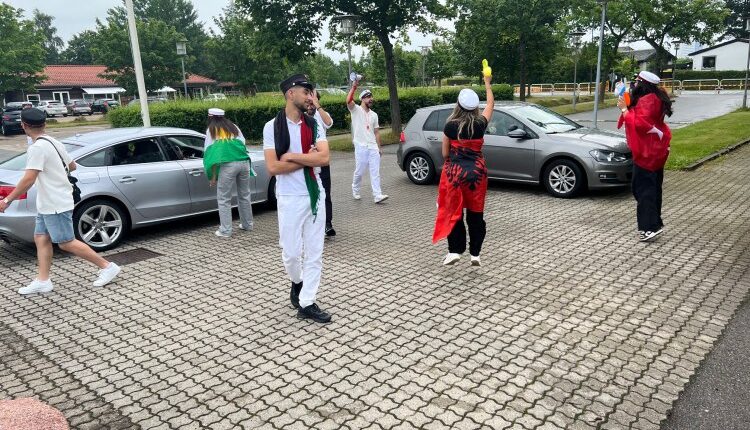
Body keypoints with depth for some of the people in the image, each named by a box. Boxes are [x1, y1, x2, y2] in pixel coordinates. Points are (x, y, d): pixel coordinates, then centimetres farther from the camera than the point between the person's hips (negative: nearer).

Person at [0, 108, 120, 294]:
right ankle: (43, 281, 15)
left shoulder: (37, 148, -20)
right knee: (41, 238, 11)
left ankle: (107, 267, 2)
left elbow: (28, 180, -26)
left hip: (56, 204, -10)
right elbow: (72, 166, 20)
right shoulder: (54, 143, 7)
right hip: (47, 204, 10)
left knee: (66, 243, -3)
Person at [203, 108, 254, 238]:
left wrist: (212, 176, 5)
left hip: (227, 165, -4)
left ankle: (225, 231, 3)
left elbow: (209, 152, 4)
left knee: (224, 199, 3)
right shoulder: (234, 127, 20)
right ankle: (247, 225, 26)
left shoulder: (212, 130, 9)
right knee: (244, 196, 17)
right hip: (244, 162, 5)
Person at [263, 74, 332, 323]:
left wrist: (292, 156, -14)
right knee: (291, 252, 4)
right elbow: (273, 167, -14)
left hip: (315, 195, 3)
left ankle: (306, 303, 16)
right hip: (290, 199, -3)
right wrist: (308, 158, -11)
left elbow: (324, 158, -10)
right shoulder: (272, 127, -5)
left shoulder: (314, 125, 4)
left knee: (314, 253, 6)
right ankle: (297, 283, 36)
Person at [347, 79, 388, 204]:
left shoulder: (374, 115, 16)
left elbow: (376, 132, 17)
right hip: (361, 147, -4)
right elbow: (348, 101, -23)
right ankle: (355, 190, 29)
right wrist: (354, 87, -27)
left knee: (375, 172, -3)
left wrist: (379, 147, 12)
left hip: (373, 147, 4)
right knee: (359, 172, 5)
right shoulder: (356, 110, -1)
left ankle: (377, 195, -6)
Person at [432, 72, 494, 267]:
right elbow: (491, 104, 16)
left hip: (454, 173, -1)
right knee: (476, 214, 8)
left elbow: (445, 154, -1)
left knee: (453, 213, 8)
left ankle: (454, 251, 6)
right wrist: (487, 83, 29)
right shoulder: (480, 124, -3)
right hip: (476, 173, 2)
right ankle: (475, 254, 10)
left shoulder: (450, 126, -8)